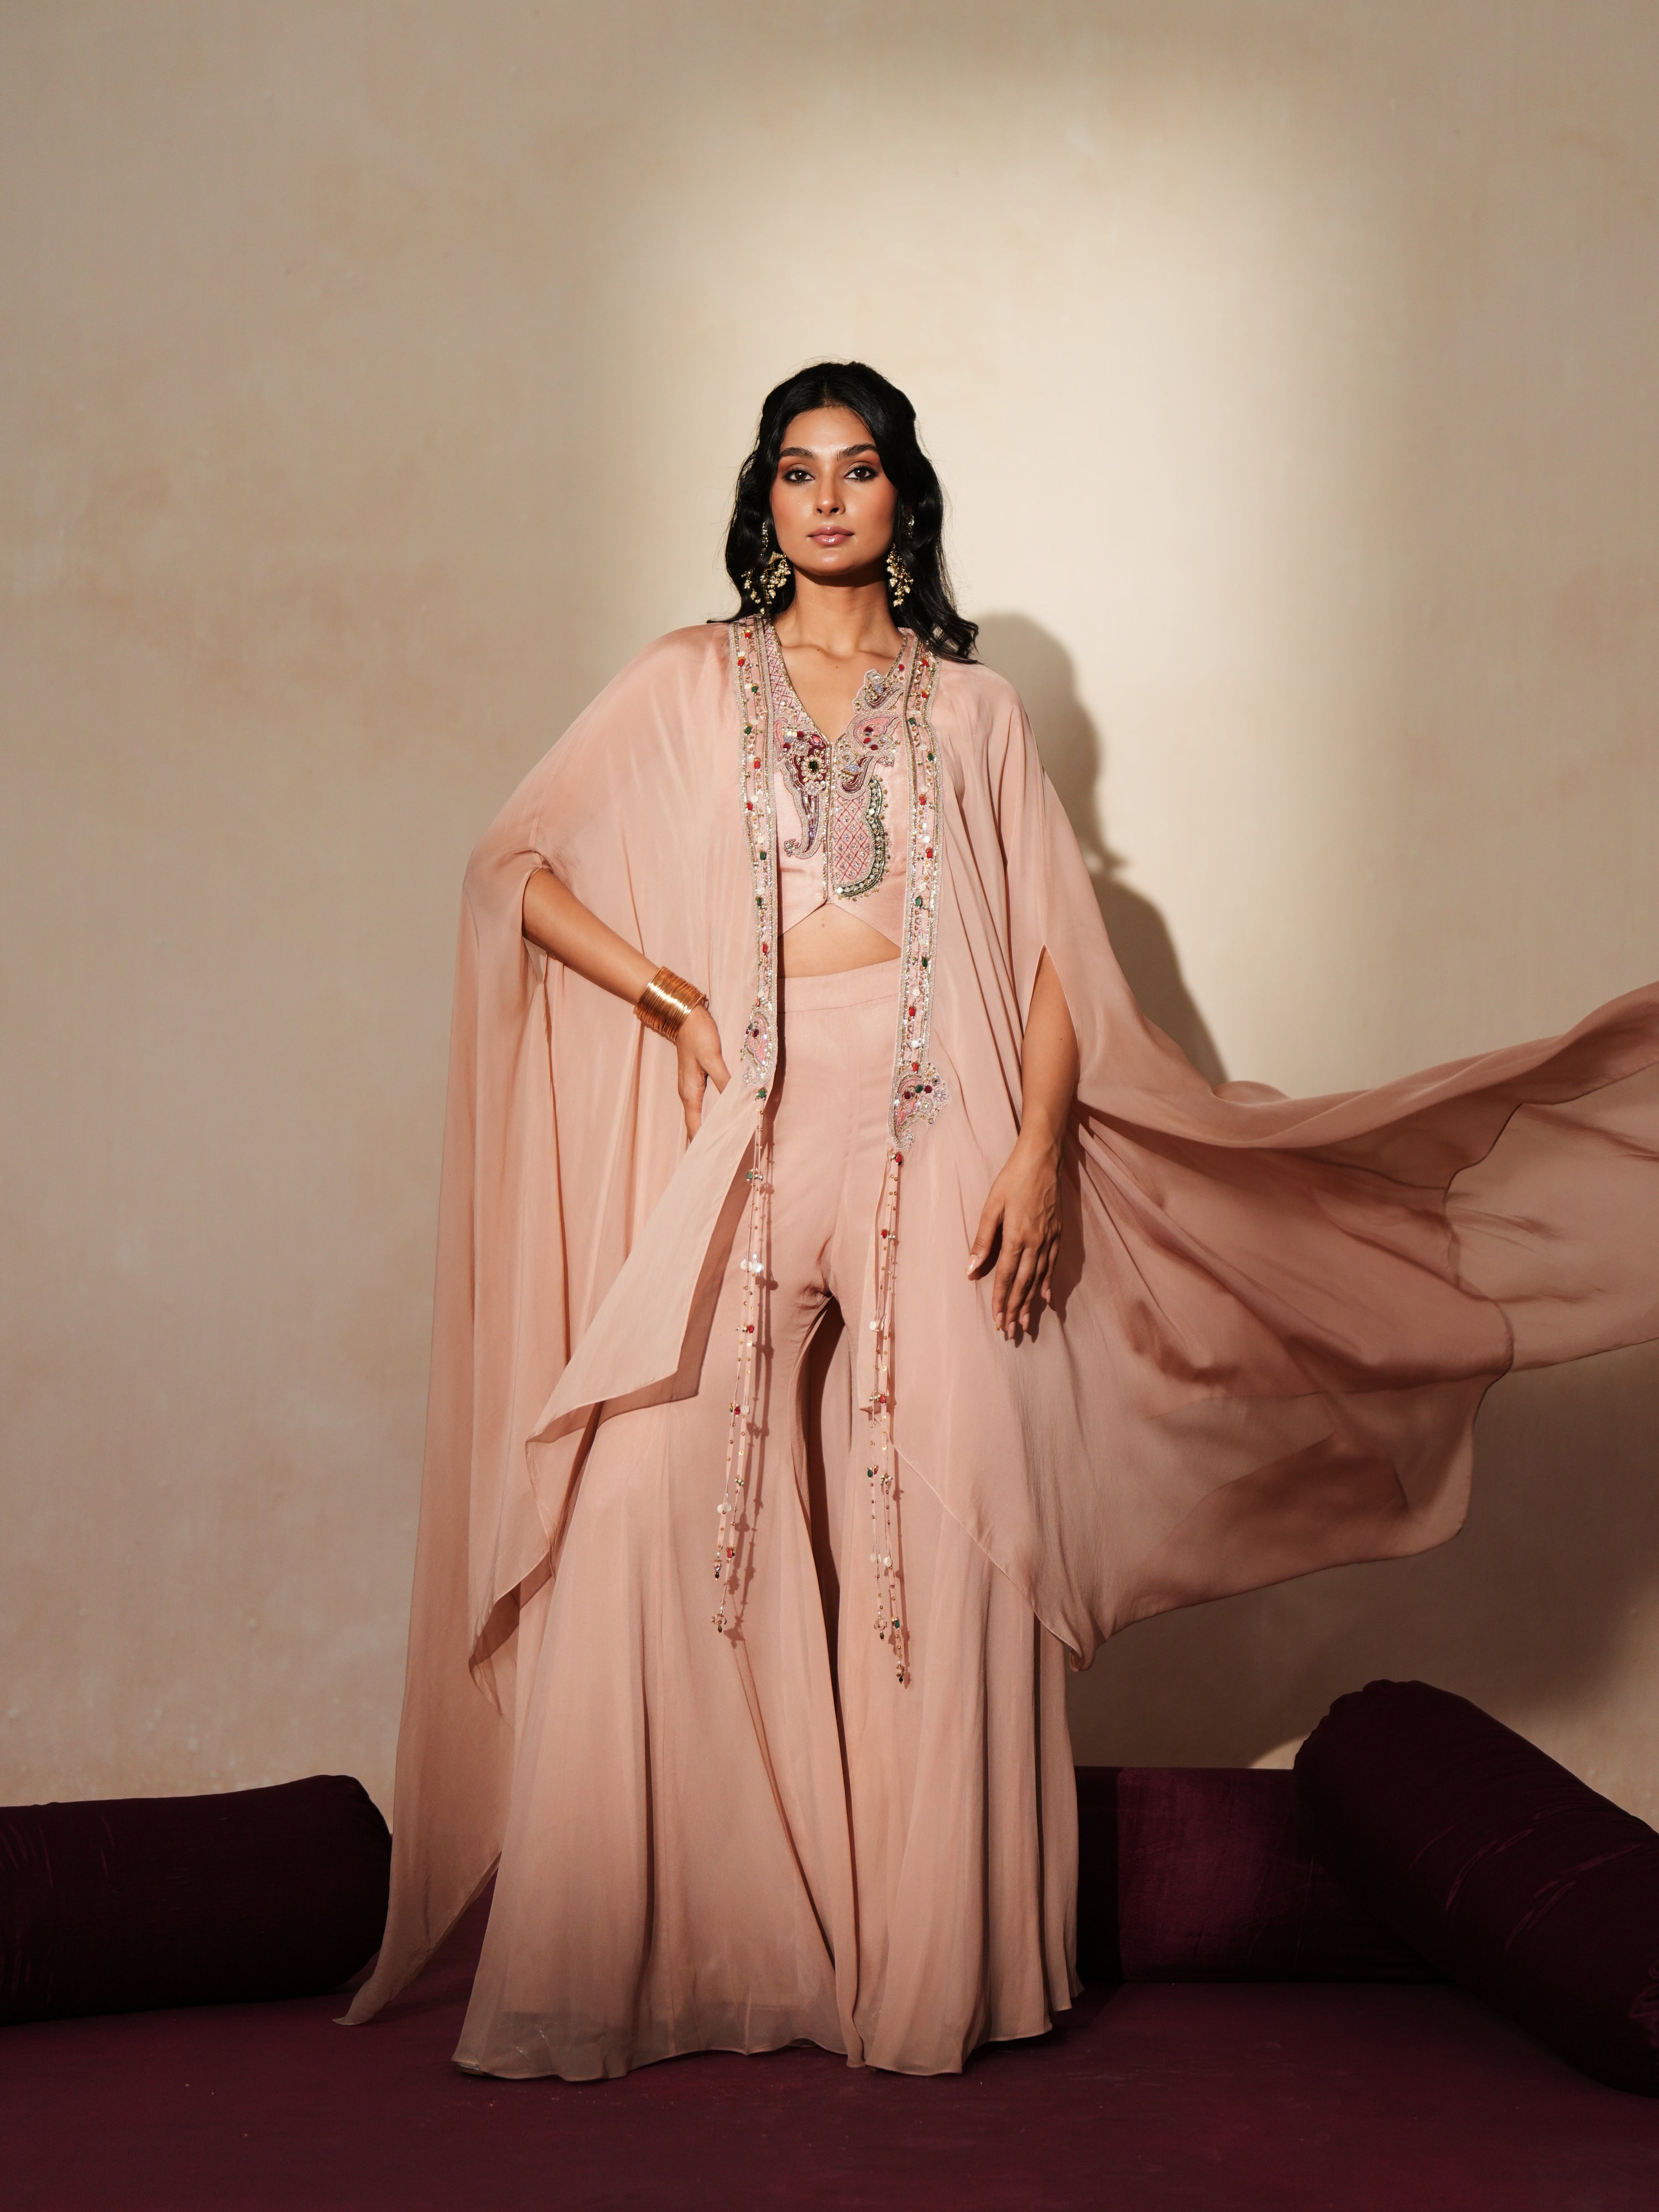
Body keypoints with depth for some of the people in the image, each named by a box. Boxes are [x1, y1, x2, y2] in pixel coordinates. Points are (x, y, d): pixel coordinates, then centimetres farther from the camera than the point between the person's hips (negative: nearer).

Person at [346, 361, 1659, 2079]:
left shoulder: (970, 709, 15)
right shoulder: (687, 688, 15)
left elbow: (1053, 950, 8)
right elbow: (514, 869, 11)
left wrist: (1039, 1147, -6)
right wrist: (671, 998, -2)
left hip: (937, 1129, 0)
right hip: (750, 1131, 0)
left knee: (947, 1522, -7)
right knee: (653, 1511, -12)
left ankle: (932, 1970, 1)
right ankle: (623, 1955, -5)